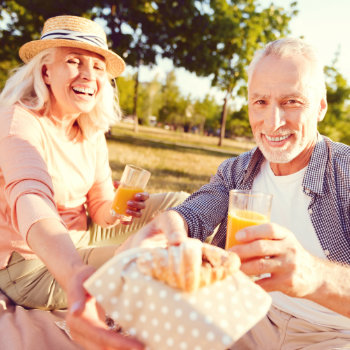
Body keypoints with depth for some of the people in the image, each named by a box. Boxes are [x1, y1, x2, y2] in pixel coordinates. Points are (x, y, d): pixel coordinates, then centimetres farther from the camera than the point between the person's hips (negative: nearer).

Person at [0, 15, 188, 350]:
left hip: (76, 247, 7)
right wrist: (75, 275, -60)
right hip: (28, 264, -7)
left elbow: (100, 205, 5)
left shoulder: (92, 133, 2)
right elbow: (30, 200, -41)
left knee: (180, 204, 0)